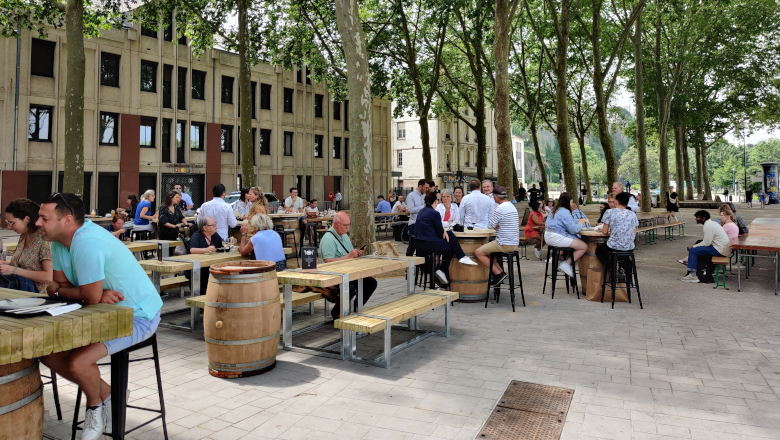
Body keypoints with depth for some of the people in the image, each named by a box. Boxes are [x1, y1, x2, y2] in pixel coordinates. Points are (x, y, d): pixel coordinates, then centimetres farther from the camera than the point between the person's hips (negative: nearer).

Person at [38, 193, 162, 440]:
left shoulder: (88, 243, -29)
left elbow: (91, 297, -27)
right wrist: (98, 294, -18)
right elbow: (57, 286, 1)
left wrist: (59, 290, -7)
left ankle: (95, 409, 10)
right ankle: (106, 395, 19)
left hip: (137, 316, -10)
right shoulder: (59, 241, 1)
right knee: (48, 352, 5)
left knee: (78, 362, -24)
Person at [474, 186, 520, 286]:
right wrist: (497, 225, 6)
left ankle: (498, 273, -4)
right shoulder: (512, 206, 13)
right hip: (513, 243, 10)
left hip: (504, 244, -10)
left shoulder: (500, 208, -18)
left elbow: (490, 226, -11)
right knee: (486, 248, 25)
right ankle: (500, 272, 18)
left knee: (478, 252, -5)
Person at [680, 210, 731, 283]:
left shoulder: (708, 226, -16)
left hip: (720, 251, -11)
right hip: (724, 248, 11)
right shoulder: (711, 223, 16)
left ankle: (692, 275, -12)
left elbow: (706, 243, -19)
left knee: (693, 251, -12)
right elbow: (708, 240, 19)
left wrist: (693, 246, -8)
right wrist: (695, 246, 10)